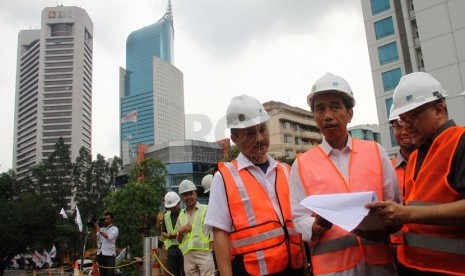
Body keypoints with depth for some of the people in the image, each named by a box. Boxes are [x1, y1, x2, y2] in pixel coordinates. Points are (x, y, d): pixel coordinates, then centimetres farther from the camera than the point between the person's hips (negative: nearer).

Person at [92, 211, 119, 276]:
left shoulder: (114, 229, 3)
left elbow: (109, 237, -14)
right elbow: (94, 239, 9)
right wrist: (94, 230, -4)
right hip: (100, 254, 5)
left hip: (109, 254, -5)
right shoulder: (101, 229, 16)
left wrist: (99, 230, -13)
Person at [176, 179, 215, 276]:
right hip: (187, 256, 4)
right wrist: (180, 231, 0)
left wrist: (212, 249, -11)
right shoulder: (181, 215, 16)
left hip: (204, 253, -4)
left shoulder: (207, 210, 5)